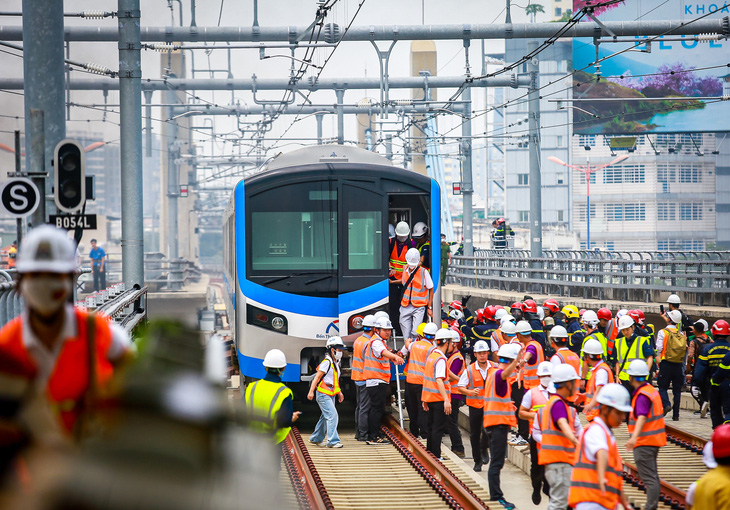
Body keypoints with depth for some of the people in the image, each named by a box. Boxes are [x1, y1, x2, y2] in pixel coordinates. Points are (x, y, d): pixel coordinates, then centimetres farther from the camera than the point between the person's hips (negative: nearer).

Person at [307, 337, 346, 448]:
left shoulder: (335, 363, 14)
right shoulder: (327, 362, -15)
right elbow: (317, 377, -16)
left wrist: (339, 392, 25)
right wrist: (311, 391, -20)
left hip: (330, 394, 10)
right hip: (323, 394, -10)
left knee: (326, 417, 15)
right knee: (332, 416, -15)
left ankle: (316, 439, 28)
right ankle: (332, 441, -16)